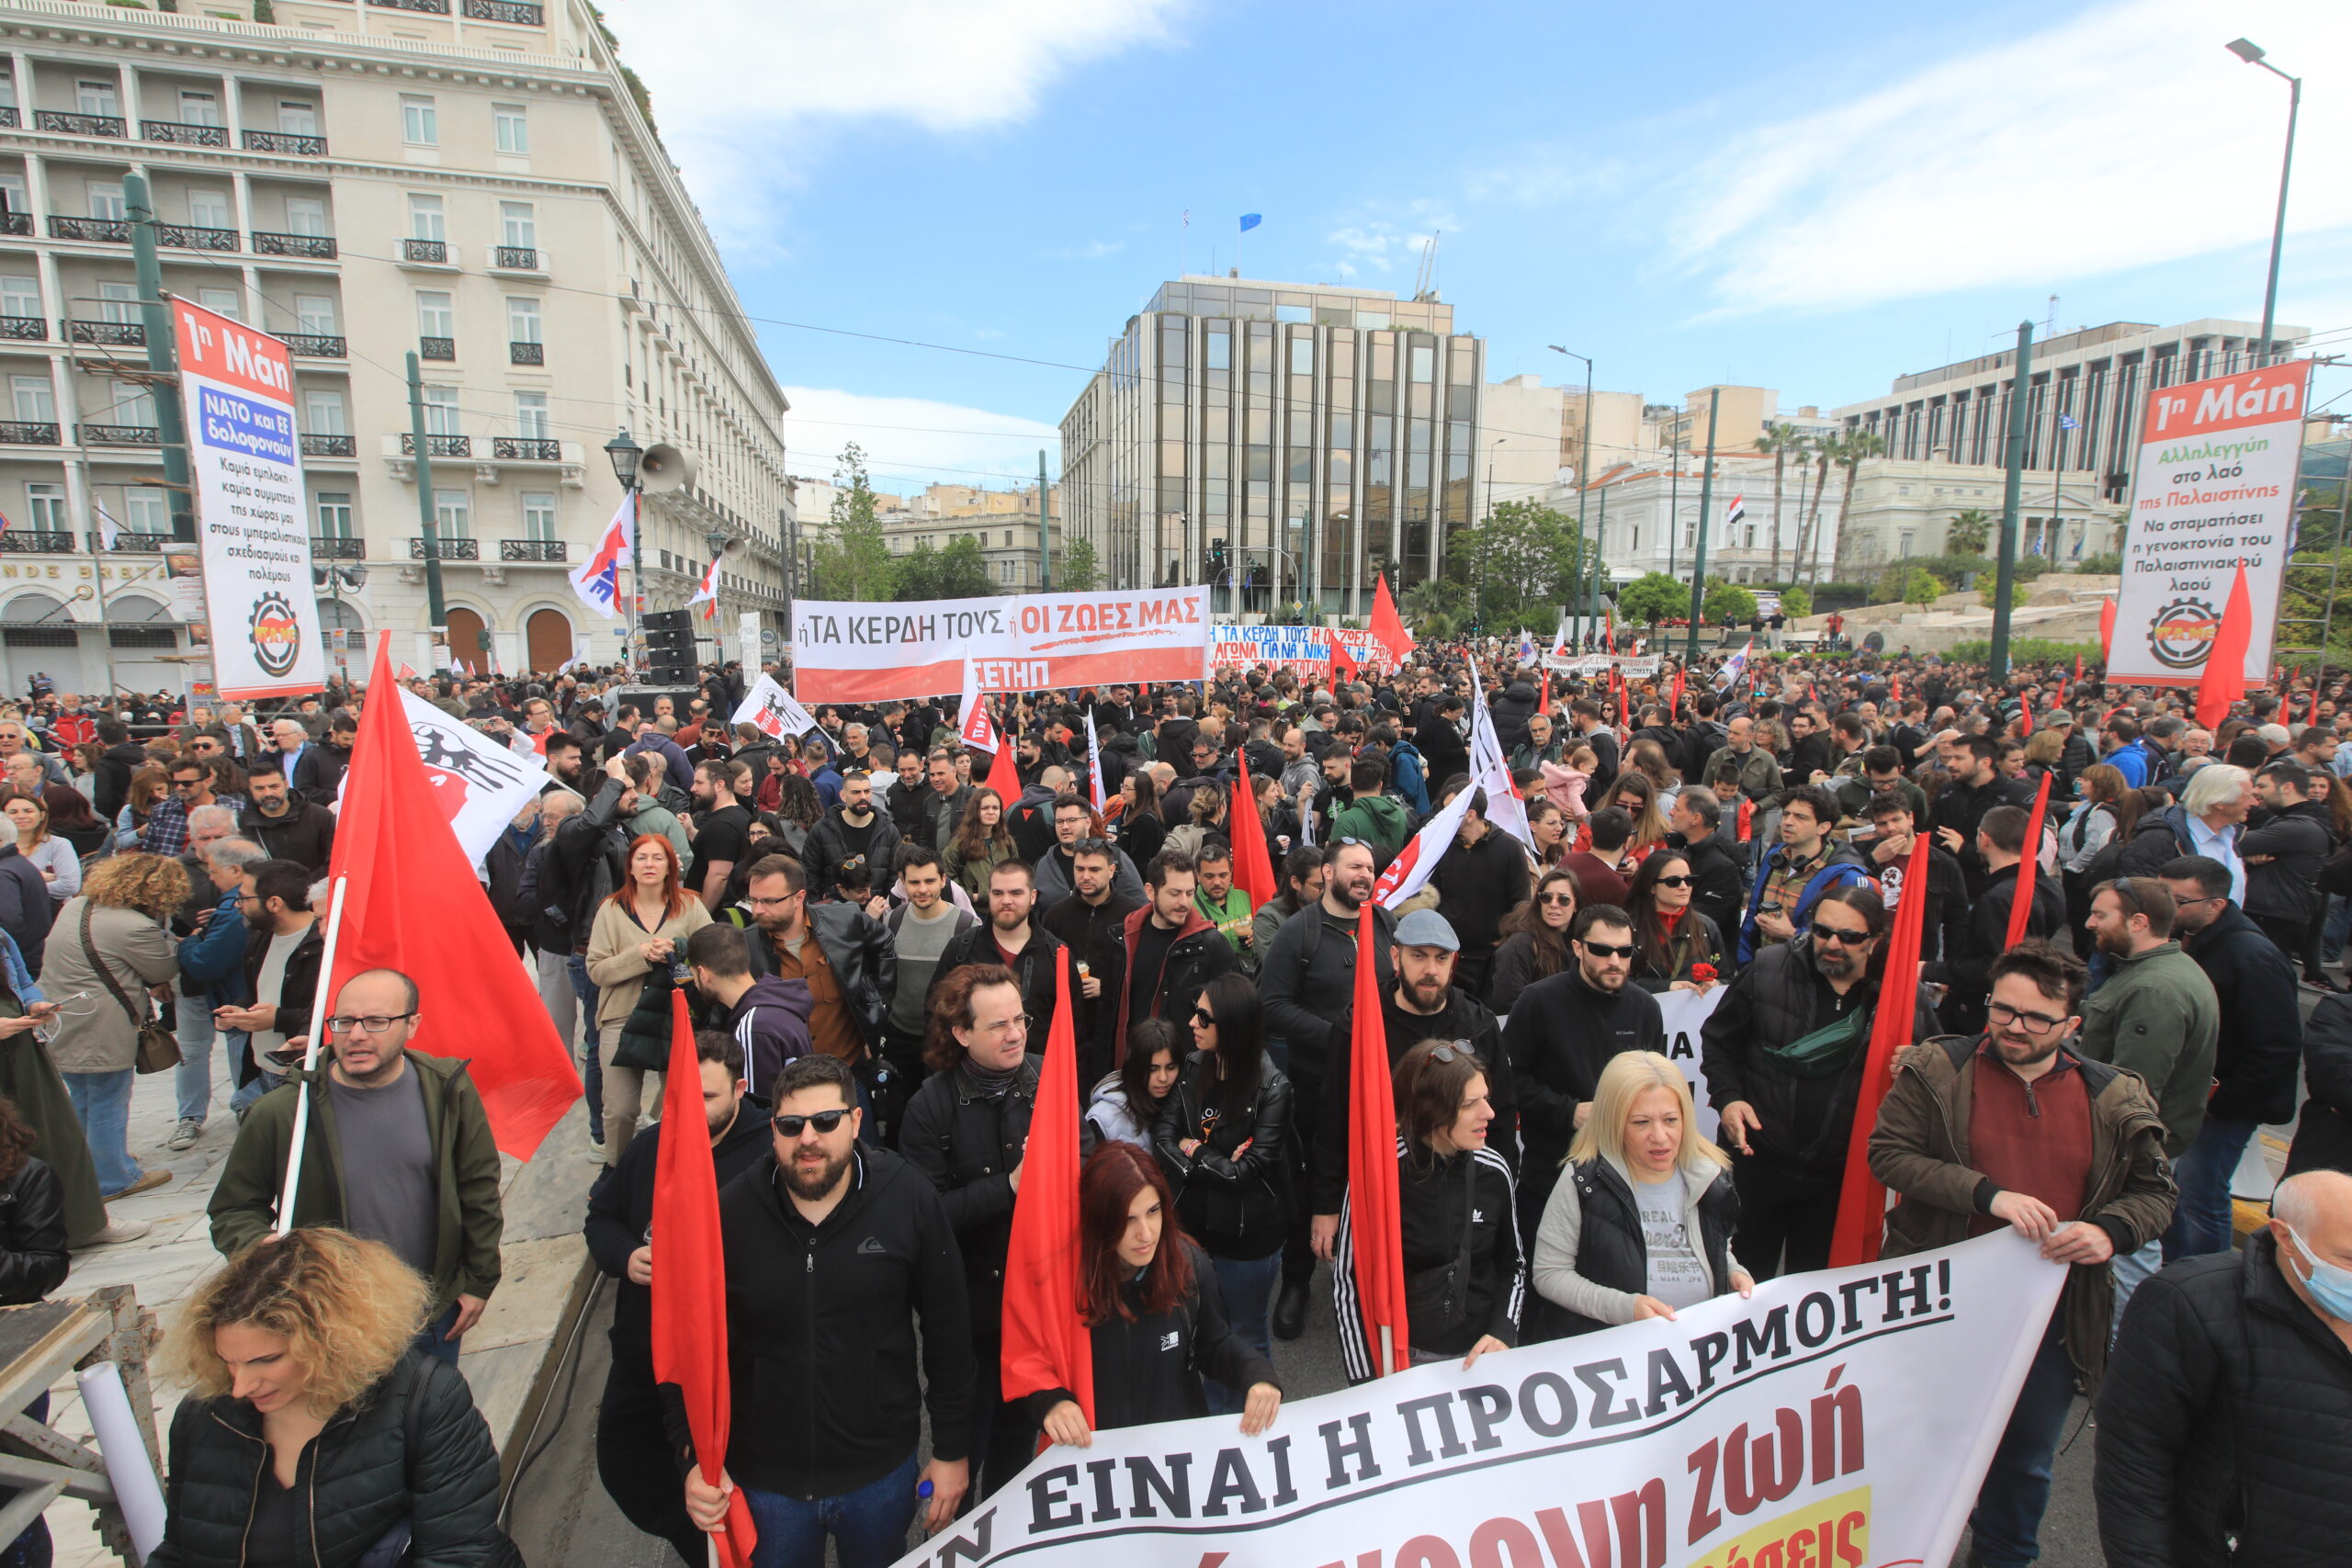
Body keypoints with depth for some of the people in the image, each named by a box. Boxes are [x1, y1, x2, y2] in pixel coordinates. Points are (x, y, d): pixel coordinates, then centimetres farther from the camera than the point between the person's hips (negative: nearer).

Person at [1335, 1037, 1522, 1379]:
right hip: (1400, 1357, -3)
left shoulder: (1494, 1171, -9)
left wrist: (1503, 1333, -9)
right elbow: (1347, 1278, -11)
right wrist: (1367, 1382, -12)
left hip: (1479, 1354, 3)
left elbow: (1513, 1265, 6)